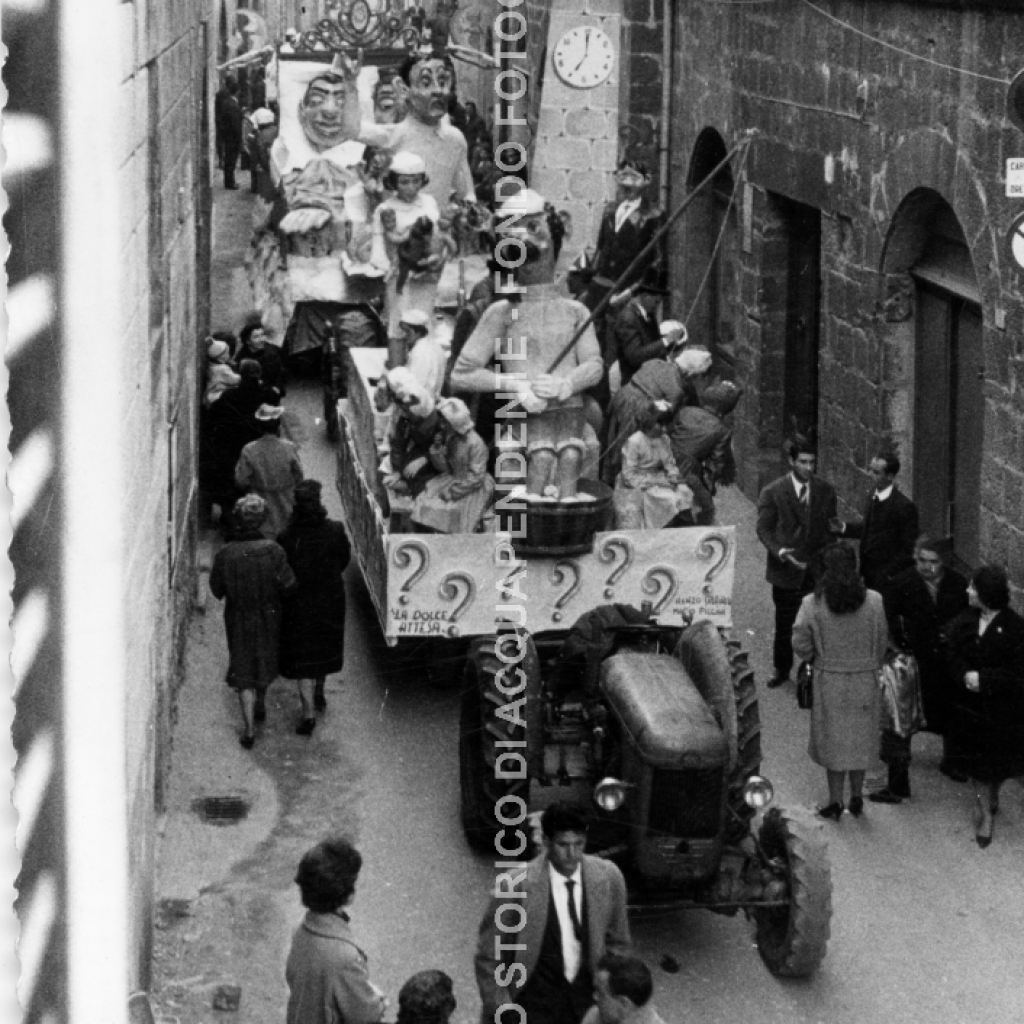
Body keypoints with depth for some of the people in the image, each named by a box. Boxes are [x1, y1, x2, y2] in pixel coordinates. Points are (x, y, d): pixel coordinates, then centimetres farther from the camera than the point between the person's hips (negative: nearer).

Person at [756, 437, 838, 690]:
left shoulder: (826, 491, 4)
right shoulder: (772, 493, -5)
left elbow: (830, 528, 10)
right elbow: (764, 529, -4)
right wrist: (779, 551, -20)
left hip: (816, 571, 1)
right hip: (786, 570, -1)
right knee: (784, 624, 9)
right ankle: (782, 669, 26)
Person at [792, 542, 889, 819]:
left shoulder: (812, 604, -15)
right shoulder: (873, 601, -11)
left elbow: (800, 645, -11)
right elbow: (882, 641, -1)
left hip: (829, 681, -1)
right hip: (865, 680, 1)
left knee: (834, 741, 12)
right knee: (860, 739, 17)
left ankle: (835, 802, 20)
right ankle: (857, 798, 27)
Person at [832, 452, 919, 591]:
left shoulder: (904, 506, -17)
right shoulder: (873, 495, 5)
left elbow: (908, 548, -14)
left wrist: (889, 574, -17)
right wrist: (844, 528, 4)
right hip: (869, 569, 7)